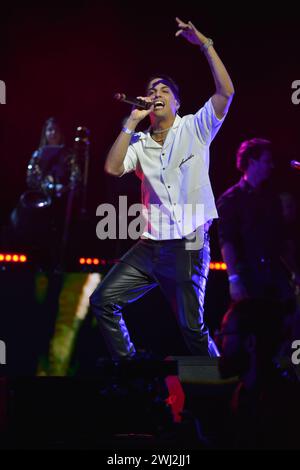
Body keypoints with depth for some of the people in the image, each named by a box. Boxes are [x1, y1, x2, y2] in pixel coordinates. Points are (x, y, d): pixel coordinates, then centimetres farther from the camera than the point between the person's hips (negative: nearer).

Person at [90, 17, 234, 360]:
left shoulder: (195, 129, 4)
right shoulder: (140, 142, 11)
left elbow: (226, 92, -9)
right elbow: (113, 168, -7)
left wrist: (205, 45, -14)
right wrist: (132, 122, -5)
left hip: (189, 246, -4)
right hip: (150, 245, 4)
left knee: (192, 327, -5)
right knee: (103, 300, -3)